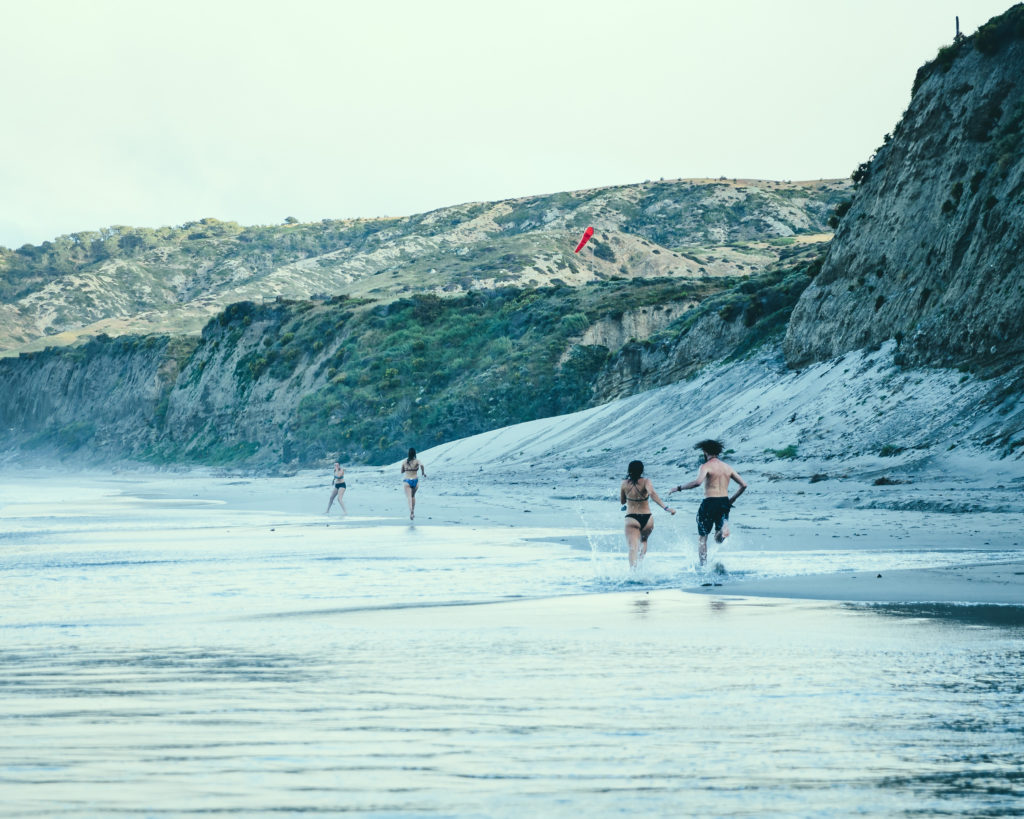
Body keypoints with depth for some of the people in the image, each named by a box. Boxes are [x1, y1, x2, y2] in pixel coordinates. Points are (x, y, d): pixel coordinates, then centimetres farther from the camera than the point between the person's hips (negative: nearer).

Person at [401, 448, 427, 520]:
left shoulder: (404, 462, 4)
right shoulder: (417, 461, -2)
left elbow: (402, 471, 15)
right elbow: (421, 465, -24)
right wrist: (423, 472, -8)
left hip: (406, 481, -1)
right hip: (415, 480, 1)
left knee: (409, 497, -11)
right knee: (413, 496, 24)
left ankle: (411, 511, -35)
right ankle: (413, 512, 27)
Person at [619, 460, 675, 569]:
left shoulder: (624, 484, -1)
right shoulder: (645, 481, -7)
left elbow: (622, 501, 11)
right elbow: (652, 494, -25)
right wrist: (666, 508, -30)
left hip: (631, 519, -1)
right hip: (647, 518, 1)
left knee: (633, 548, -8)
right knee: (643, 540, 31)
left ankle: (633, 569, -30)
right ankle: (640, 561, 17)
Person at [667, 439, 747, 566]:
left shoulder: (706, 466, -7)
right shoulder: (728, 467, 13)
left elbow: (697, 482, -27)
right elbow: (743, 485, 13)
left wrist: (678, 488, -17)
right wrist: (732, 500, 24)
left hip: (710, 503, -5)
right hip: (725, 502, 5)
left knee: (702, 538, 12)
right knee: (718, 539, 11)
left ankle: (703, 565, 11)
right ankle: (724, 527, -23)